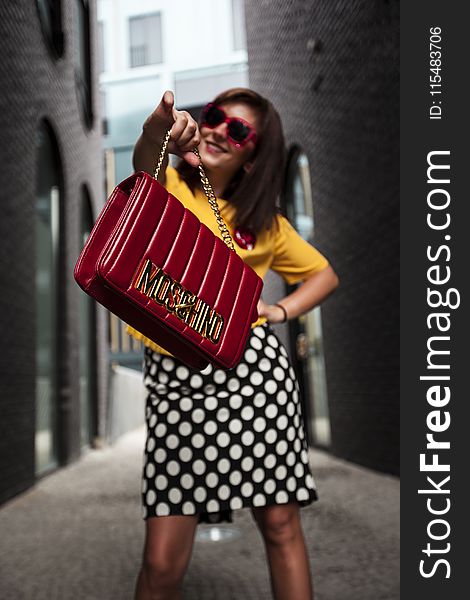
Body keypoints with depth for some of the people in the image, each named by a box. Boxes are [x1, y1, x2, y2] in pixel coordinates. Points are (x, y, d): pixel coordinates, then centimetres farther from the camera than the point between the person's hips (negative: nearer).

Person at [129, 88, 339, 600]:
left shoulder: (264, 222, 15)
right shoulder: (167, 187, 9)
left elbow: (325, 275, 21)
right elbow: (143, 166, -15)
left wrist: (280, 311, 5)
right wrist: (156, 136, -37)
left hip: (253, 371, 2)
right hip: (175, 382, -1)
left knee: (281, 525, 5)